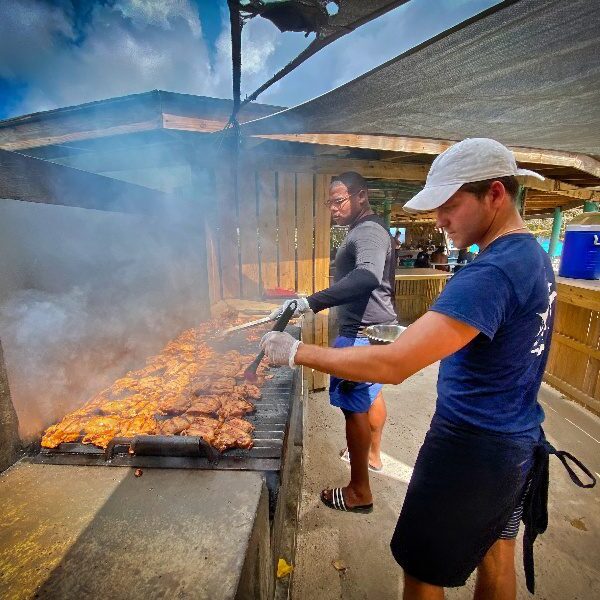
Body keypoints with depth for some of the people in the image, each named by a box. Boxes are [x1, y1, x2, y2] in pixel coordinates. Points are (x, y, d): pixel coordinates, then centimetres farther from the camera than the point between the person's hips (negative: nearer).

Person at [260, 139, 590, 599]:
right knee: (496, 560, 28)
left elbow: (392, 366, -34)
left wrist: (298, 352, -25)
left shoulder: (490, 274, -28)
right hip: (520, 441, 10)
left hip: (471, 449, -9)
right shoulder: (535, 255, 4)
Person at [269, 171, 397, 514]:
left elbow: (368, 276, -38)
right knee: (372, 393, 23)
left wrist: (312, 302, -47)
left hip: (364, 332, -11)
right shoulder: (369, 230, 15)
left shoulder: (368, 231, -18)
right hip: (375, 328, 11)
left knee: (354, 406, -1)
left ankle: (360, 490, 16)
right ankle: (373, 454, 44)